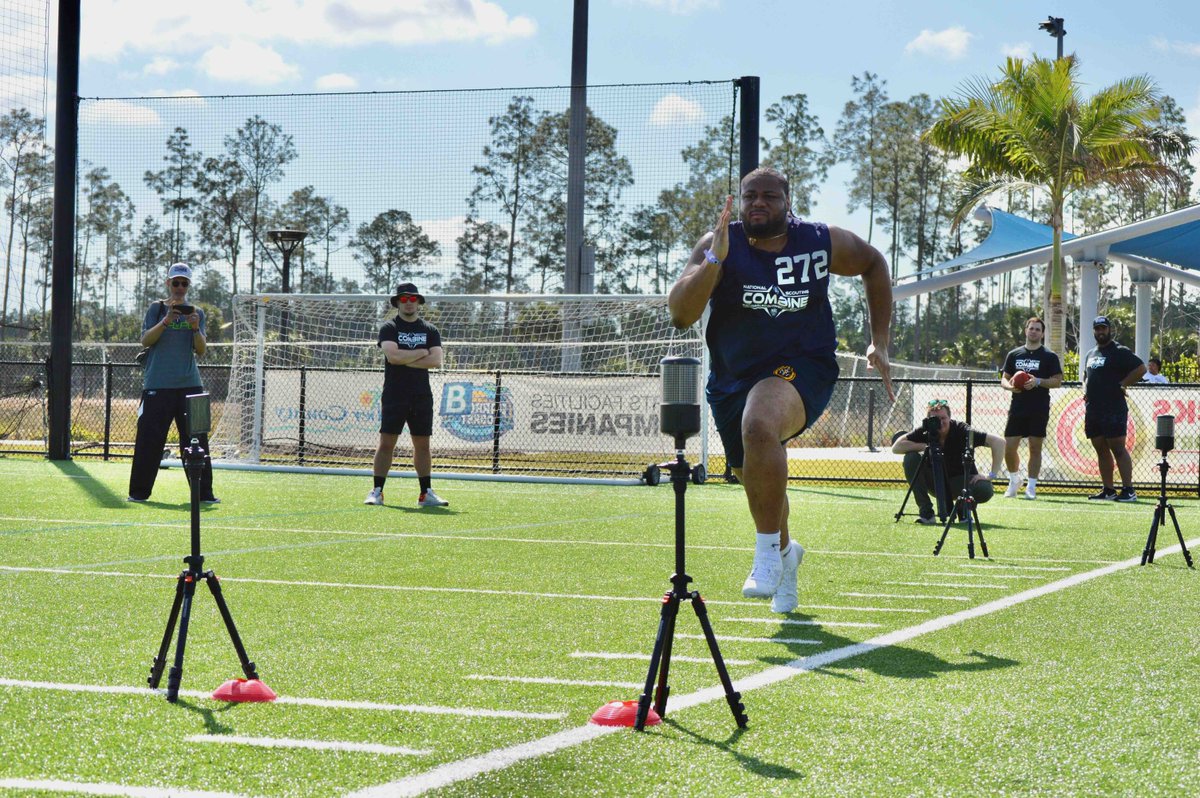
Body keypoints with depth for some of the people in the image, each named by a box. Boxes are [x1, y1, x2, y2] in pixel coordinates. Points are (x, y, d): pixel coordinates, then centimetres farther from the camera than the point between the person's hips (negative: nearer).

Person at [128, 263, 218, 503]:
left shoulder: (196, 313, 12)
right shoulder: (157, 309, 7)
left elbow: (201, 351, 5)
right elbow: (145, 340, -5)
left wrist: (195, 329, -13)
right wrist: (166, 321, -18)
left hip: (189, 384, 2)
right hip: (157, 385, -2)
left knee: (197, 440, -1)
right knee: (149, 440, -2)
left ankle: (203, 493, 4)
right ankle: (139, 492, 7)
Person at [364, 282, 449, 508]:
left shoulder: (430, 331, 10)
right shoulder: (389, 329, 2)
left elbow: (436, 361, -4)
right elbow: (393, 356, -15)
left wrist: (405, 360, -10)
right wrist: (422, 353, -6)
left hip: (421, 396, 3)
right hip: (394, 395, -3)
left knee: (422, 444, 6)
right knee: (386, 443, -6)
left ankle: (426, 493, 10)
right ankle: (377, 491, -2)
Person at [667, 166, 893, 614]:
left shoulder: (824, 244, -6)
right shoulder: (718, 245, -9)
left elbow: (873, 264, 15)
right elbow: (680, 315, -21)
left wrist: (880, 342, 9)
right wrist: (713, 261, -34)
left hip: (802, 368, -3)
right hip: (732, 380, 4)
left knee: (759, 424, -37)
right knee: (755, 478, 20)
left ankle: (768, 551, -25)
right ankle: (786, 553, 54)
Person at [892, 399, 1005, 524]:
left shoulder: (961, 431, -22)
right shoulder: (924, 432, -14)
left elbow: (999, 442, -23)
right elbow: (896, 447, -17)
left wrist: (992, 475, -26)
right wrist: (925, 446, -25)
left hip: (961, 481, -2)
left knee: (984, 490, -35)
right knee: (911, 458, -22)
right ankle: (926, 513, -18)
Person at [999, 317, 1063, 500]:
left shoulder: (1049, 357, 3)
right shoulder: (1014, 354, 12)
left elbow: (1057, 381, -2)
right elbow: (1004, 379, 14)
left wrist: (1038, 382, -17)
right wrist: (1010, 386, -8)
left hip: (1039, 411, -3)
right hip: (1017, 408, 3)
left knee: (1035, 448, -2)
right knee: (1009, 447, 0)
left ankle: (1031, 486, 4)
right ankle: (1015, 479, 22)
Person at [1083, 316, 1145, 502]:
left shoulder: (1120, 352, -5)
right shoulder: (1091, 354, 19)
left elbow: (1141, 368, -13)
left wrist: (1122, 385, -14)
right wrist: (1085, 390, 15)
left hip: (1113, 408, -8)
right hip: (1093, 409, 8)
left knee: (1117, 448, -11)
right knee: (1101, 450, 9)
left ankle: (1128, 490, -12)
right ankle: (1108, 490, 14)